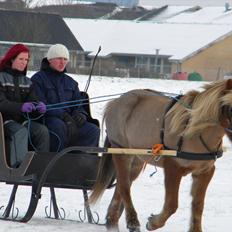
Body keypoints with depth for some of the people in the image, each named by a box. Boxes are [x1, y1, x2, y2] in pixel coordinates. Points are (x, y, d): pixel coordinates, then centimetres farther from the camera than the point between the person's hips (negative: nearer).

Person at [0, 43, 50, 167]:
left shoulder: (27, 81, 18)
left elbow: (32, 100, 8)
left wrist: (39, 106, -19)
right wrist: (20, 107, -33)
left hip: (22, 120, 5)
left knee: (42, 130, -20)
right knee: (21, 131, -34)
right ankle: (18, 165, -43)